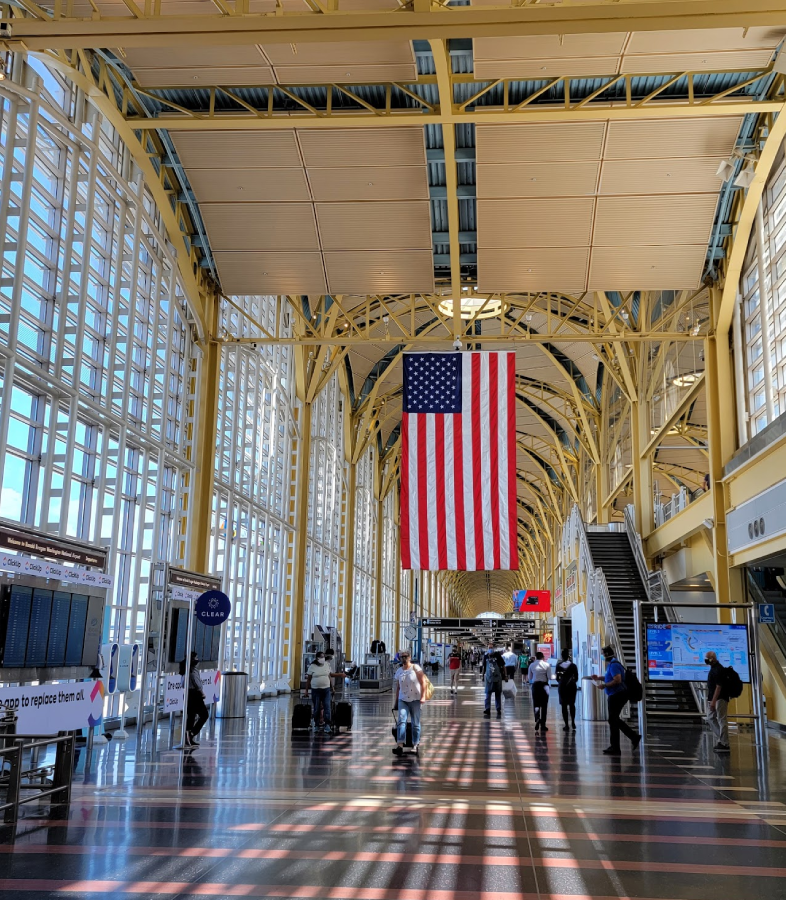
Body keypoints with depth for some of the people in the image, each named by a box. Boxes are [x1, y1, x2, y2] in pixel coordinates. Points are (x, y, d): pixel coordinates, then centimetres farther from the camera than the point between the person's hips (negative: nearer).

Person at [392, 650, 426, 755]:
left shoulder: (416, 668, -2)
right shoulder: (398, 671, 10)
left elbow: (423, 683, -6)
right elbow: (397, 687, 14)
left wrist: (422, 696, -15)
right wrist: (395, 702, 13)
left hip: (415, 699, -3)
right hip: (402, 699, 3)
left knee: (415, 723, 3)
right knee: (401, 721, -13)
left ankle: (416, 745, 11)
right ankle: (400, 745, -21)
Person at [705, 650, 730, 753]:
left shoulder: (718, 670, -18)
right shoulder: (714, 668, 13)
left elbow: (718, 686, -22)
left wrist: (713, 701, -24)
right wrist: (711, 700, 21)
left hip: (720, 699, -10)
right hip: (714, 698, 10)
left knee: (722, 720, -7)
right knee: (711, 718, 13)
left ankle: (724, 744, -3)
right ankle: (720, 740, 18)